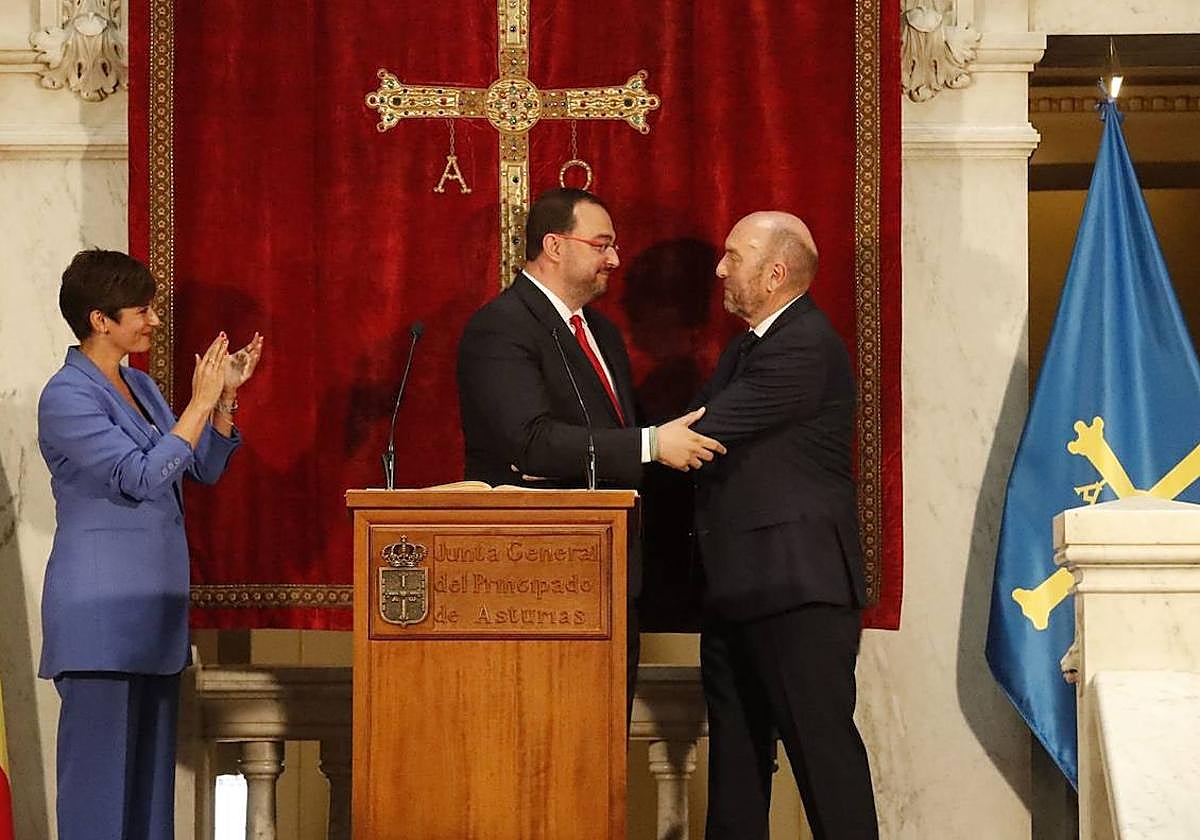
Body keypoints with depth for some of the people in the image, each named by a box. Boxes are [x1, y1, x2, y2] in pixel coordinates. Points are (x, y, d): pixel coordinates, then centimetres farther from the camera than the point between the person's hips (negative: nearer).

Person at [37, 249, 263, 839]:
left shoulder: (139, 386, 13)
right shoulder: (66, 398, -13)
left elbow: (204, 469, 16)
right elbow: (141, 478, -21)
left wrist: (225, 398, 2)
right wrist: (200, 404, -17)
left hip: (154, 602, 8)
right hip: (99, 608, -8)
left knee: (152, 757, 10)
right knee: (101, 758, -6)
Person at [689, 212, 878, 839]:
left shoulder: (805, 347, -16)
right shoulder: (747, 347, 18)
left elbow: (703, 433, -19)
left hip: (799, 585, -10)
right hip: (737, 588, 10)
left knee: (822, 742, -7)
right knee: (734, 753, 13)